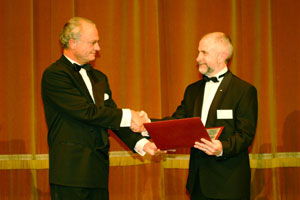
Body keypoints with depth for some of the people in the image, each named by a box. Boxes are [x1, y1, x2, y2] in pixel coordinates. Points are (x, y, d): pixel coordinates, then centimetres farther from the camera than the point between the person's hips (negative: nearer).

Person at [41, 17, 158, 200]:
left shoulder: (99, 78, 18)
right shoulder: (54, 75, -9)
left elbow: (113, 116, 14)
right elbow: (86, 112, -17)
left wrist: (141, 143, -1)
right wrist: (127, 116, -10)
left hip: (98, 170, 7)